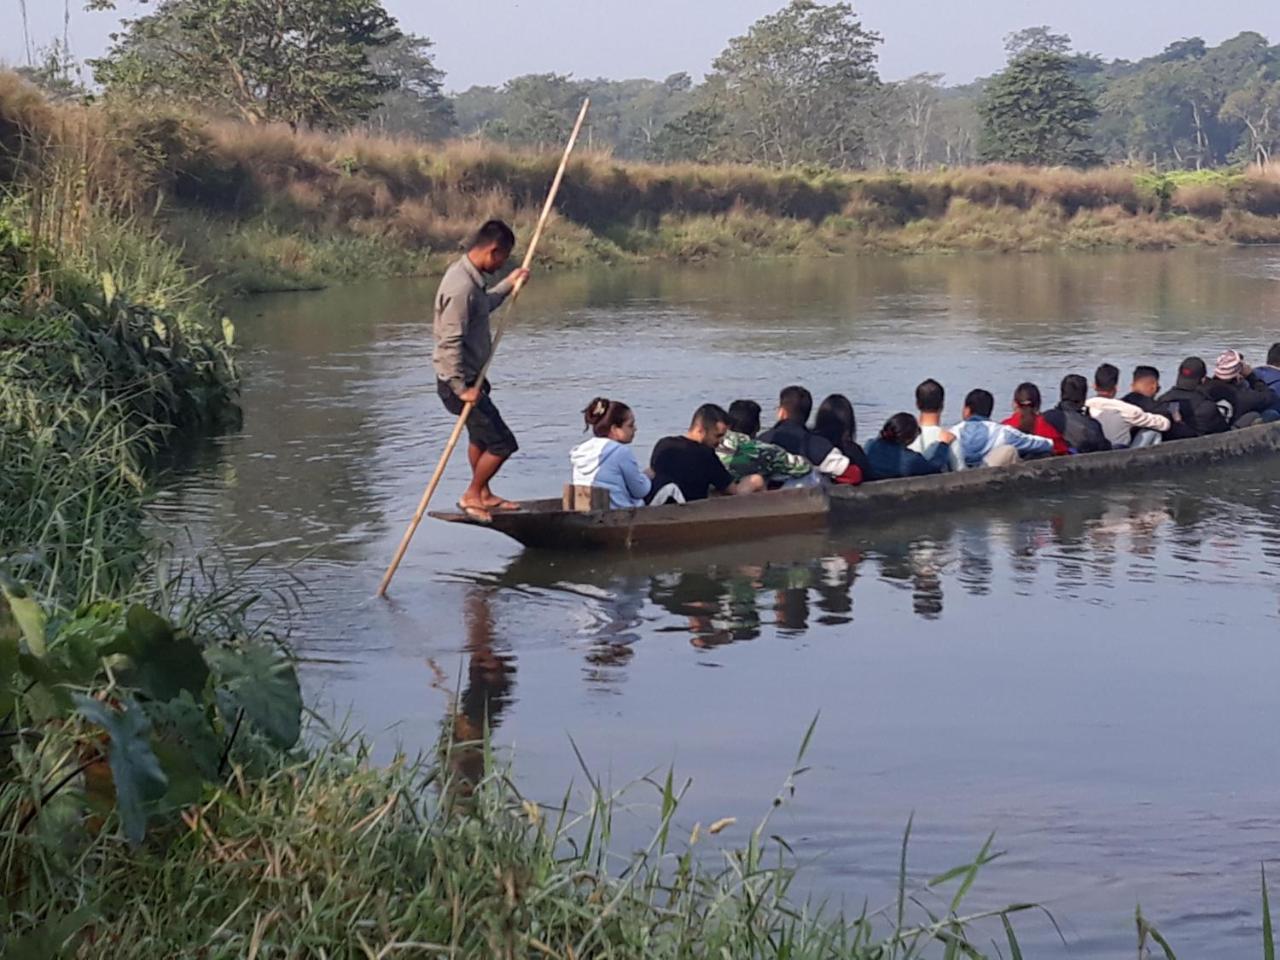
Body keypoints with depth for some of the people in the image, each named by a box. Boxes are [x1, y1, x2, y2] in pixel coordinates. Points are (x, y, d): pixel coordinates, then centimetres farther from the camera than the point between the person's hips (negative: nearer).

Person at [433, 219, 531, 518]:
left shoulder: (469, 275, 4)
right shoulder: (462, 287, -28)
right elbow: (450, 343, -29)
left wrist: (508, 285, 27)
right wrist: (461, 388, -25)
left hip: (470, 378, 11)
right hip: (460, 382, -11)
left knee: (480, 435, 27)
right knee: (502, 443, -5)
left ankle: (483, 494, 42)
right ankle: (472, 496, 11)